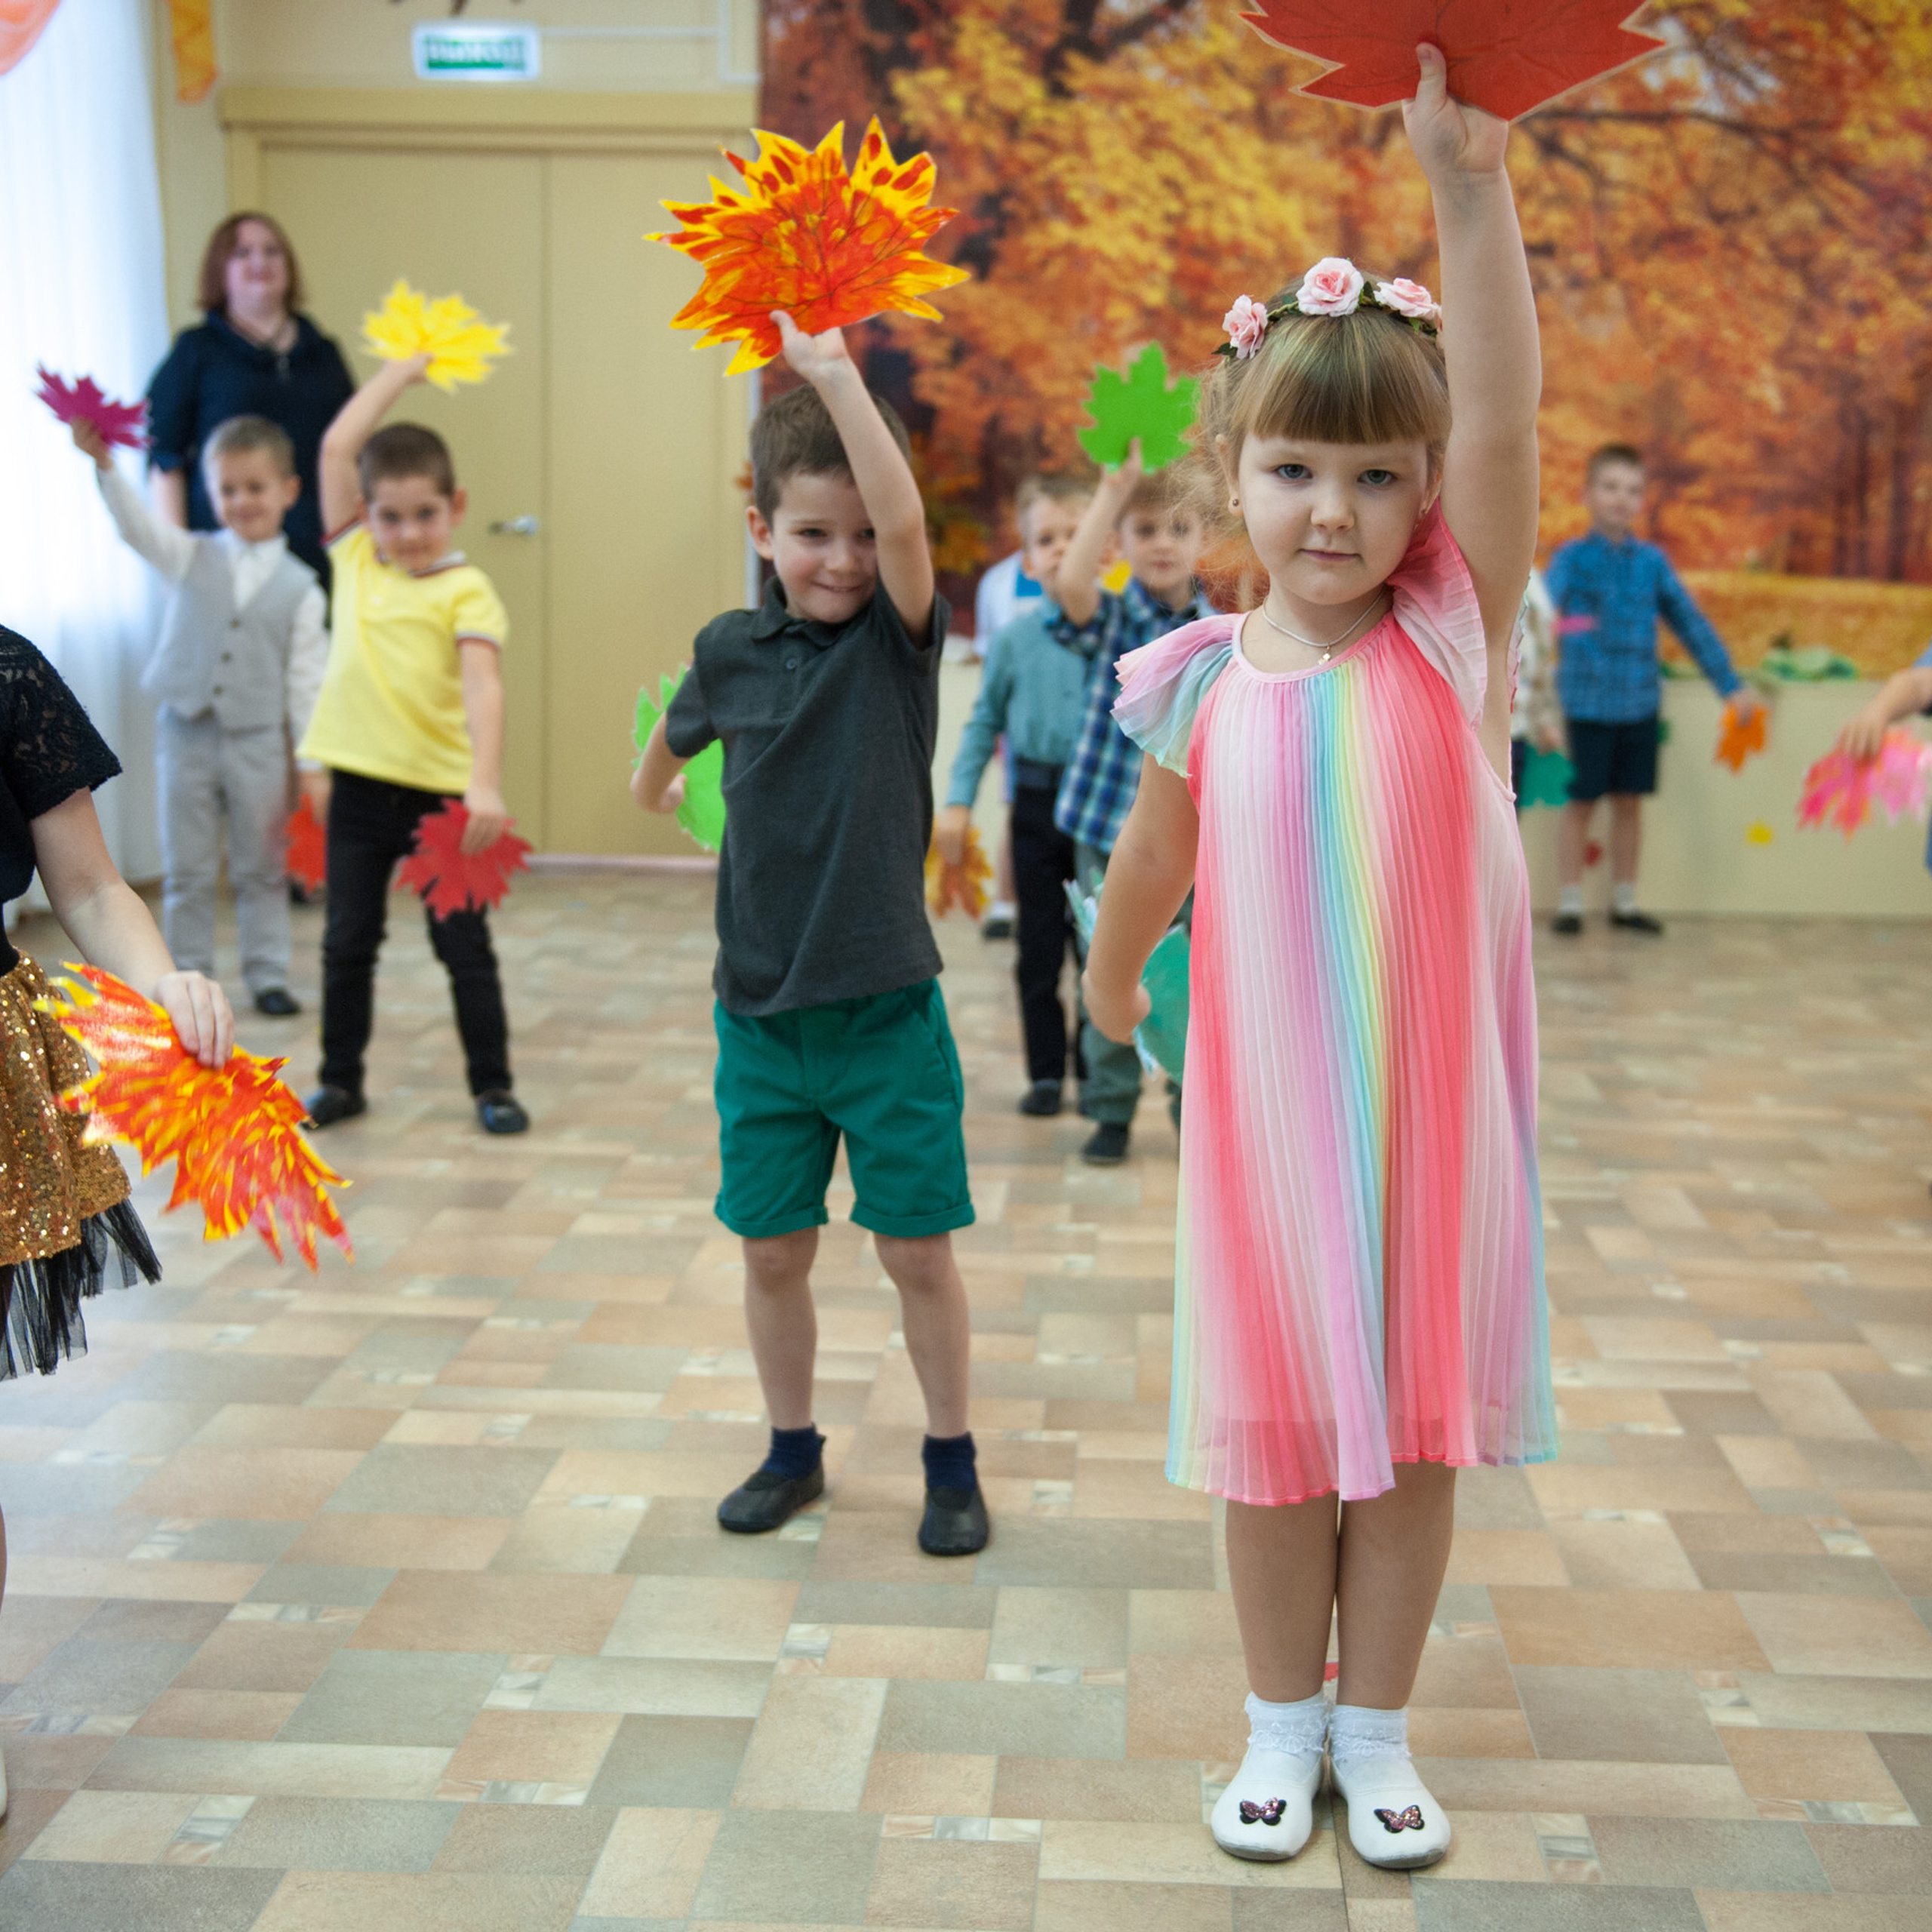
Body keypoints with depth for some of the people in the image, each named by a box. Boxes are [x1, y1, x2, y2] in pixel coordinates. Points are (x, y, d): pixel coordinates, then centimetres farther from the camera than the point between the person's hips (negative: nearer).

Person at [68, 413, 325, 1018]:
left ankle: (268, 975, 19)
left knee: (262, 869, 8)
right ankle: (190, 979, 17)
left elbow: (306, 682, -1)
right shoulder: (193, 560, 3)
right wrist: (104, 464, -26)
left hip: (258, 741, -1)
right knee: (187, 871, 7)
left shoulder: (300, 587, -1)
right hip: (187, 733, 1)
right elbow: (136, 526, -10)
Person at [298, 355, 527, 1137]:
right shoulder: (354, 559, 5)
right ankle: (340, 1080, 24)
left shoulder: (466, 589, -8)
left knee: (465, 945, 5)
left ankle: (492, 1086, 14)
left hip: (442, 789, -4)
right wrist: (405, 366, 5)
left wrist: (486, 783, -34)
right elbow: (338, 444, 0)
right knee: (348, 941, 12)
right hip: (359, 785, 4)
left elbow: (482, 684, -20)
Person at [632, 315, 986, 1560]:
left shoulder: (900, 637, -8)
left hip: (887, 1005, -3)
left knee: (918, 1249, 5)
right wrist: (652, 780, 40)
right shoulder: (733, 650, 1)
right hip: (760, 1006, 3)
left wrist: (835, 373, -30)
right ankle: (794, 1450, 31)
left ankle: (953, 1461, 23)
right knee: (772, 1248, 12)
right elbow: (681, 729, 25)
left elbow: (905, 522, -28)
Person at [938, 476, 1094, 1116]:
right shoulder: (1015, 639, 0)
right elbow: (984, 725, 7)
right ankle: (1046, 1073, 19)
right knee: (1040, 948, 8)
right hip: (1037, 803, 1)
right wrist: (958, 802, 2)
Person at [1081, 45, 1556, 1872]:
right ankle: (1283, 1721, 32)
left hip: (1432, 1110, -1)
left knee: (1415, 1424, 11)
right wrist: (1108, 982, 28)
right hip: (1265, 1119, 1)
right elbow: (1151, 865, 13)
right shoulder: (1208, 685, -4)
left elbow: (1501, 419, -23)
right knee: (1277, 1429, 12)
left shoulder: (1453, 634, -8)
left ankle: (1378, 1725, 32)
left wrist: (1465, 177, -32)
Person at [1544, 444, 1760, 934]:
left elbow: (1691, 623, 11)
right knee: (1580, 802, 2)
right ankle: (1569, 905, 12)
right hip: (1588, 704, -4)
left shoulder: (1652, 562, 6)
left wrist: (1731, 685, 13)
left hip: (1640, 704, 4)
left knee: (1630, 801, 10)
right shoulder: (1572, 558, -5)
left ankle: (1623, 902, 22)